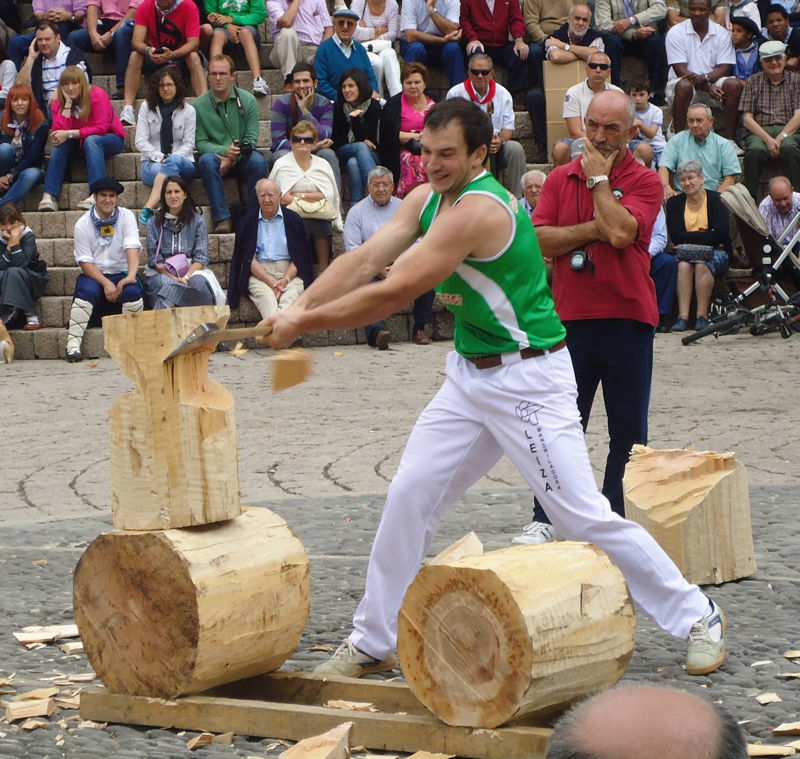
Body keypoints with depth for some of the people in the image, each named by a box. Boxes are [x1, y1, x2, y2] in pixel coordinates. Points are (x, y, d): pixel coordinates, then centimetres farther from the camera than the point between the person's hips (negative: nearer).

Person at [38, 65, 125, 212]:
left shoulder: (97, 95, -19)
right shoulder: (60, 102, -6)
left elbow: (101, 128, -26)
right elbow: (58, 131, -19)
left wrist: (69, 134, -29)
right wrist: (67, 103, -22)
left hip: (110, 139, -4)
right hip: (81, 143, 4)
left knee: (91, 141, -36)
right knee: (60, 143, -25)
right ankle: (49, 195, -33)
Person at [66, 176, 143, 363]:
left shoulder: (126, 217, 1)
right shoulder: (83, 224, -1)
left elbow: (132, 247, -15)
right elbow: (85, 262, -7)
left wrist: (131, 274, -34)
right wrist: (105, 283, -22)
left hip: (121, 273, 1)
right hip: (94, 275, -1)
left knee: (132, 291, -32)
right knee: (87, 291, -33)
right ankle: (73, 345, -36)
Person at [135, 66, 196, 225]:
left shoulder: (188, 111, 8)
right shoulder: (147, 107, 8)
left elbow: (188, 144, 2)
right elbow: (140, 142, 2)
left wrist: (171, 158, -16)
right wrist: (160, 158, -13)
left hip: (182, 161, 0)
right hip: (152, 162, 0)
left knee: (174, 161, -39)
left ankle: (147, 209, -50)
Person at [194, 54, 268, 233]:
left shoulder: (248, 100, 3)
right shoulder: (200, 105, 1)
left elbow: (252, 138, 0)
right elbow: (201, 142, -1)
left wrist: (234, 156, -17)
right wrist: (225, 151, -20)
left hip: (242, 159, 0)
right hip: (217, 156, 0)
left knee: (258, 161, -33)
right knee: (206, 160, -34)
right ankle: (222, 218, -36)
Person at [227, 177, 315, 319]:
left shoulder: (293, 219, 14)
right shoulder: (248, 221, 13)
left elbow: (299, 258, 8)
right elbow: (250, 260, 5)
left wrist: (285, 280, -11)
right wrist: (271, 283, -11)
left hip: (289, 273, 1)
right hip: (259, 274, -1)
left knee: (290, 297, -35)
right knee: (266, 296, -35)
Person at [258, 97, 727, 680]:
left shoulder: (480, 209, -25)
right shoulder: (426, 199, 5)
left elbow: (392, 294, -25)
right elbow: (364, 261, -2)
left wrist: (304, 324, -19)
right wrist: (299, 307, -18)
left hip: (529, 379, -9)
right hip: (469, 376, 9)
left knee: (583, 514, -7)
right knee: (409, 496, 4)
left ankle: (696, 617, 7)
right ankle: (374, 642, 15)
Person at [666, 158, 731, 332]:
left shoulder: (715, 200, -1)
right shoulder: (675, 203, 7)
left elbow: (721, 234, -12)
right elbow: (676, 236, -6)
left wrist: (691, 239, -12)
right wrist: (705, 235, -12)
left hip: (714, 252, -2)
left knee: (702, 264, -34)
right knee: (684, 265, -32)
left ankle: (702, 316, -32)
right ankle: (682, 316, -39)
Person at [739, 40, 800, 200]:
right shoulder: (753, 82, 14)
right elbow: (747, 118, 5)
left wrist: (781, 137, -15)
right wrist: (768, 139, -11)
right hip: (759, 132, 0)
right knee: (756, 150, -35)